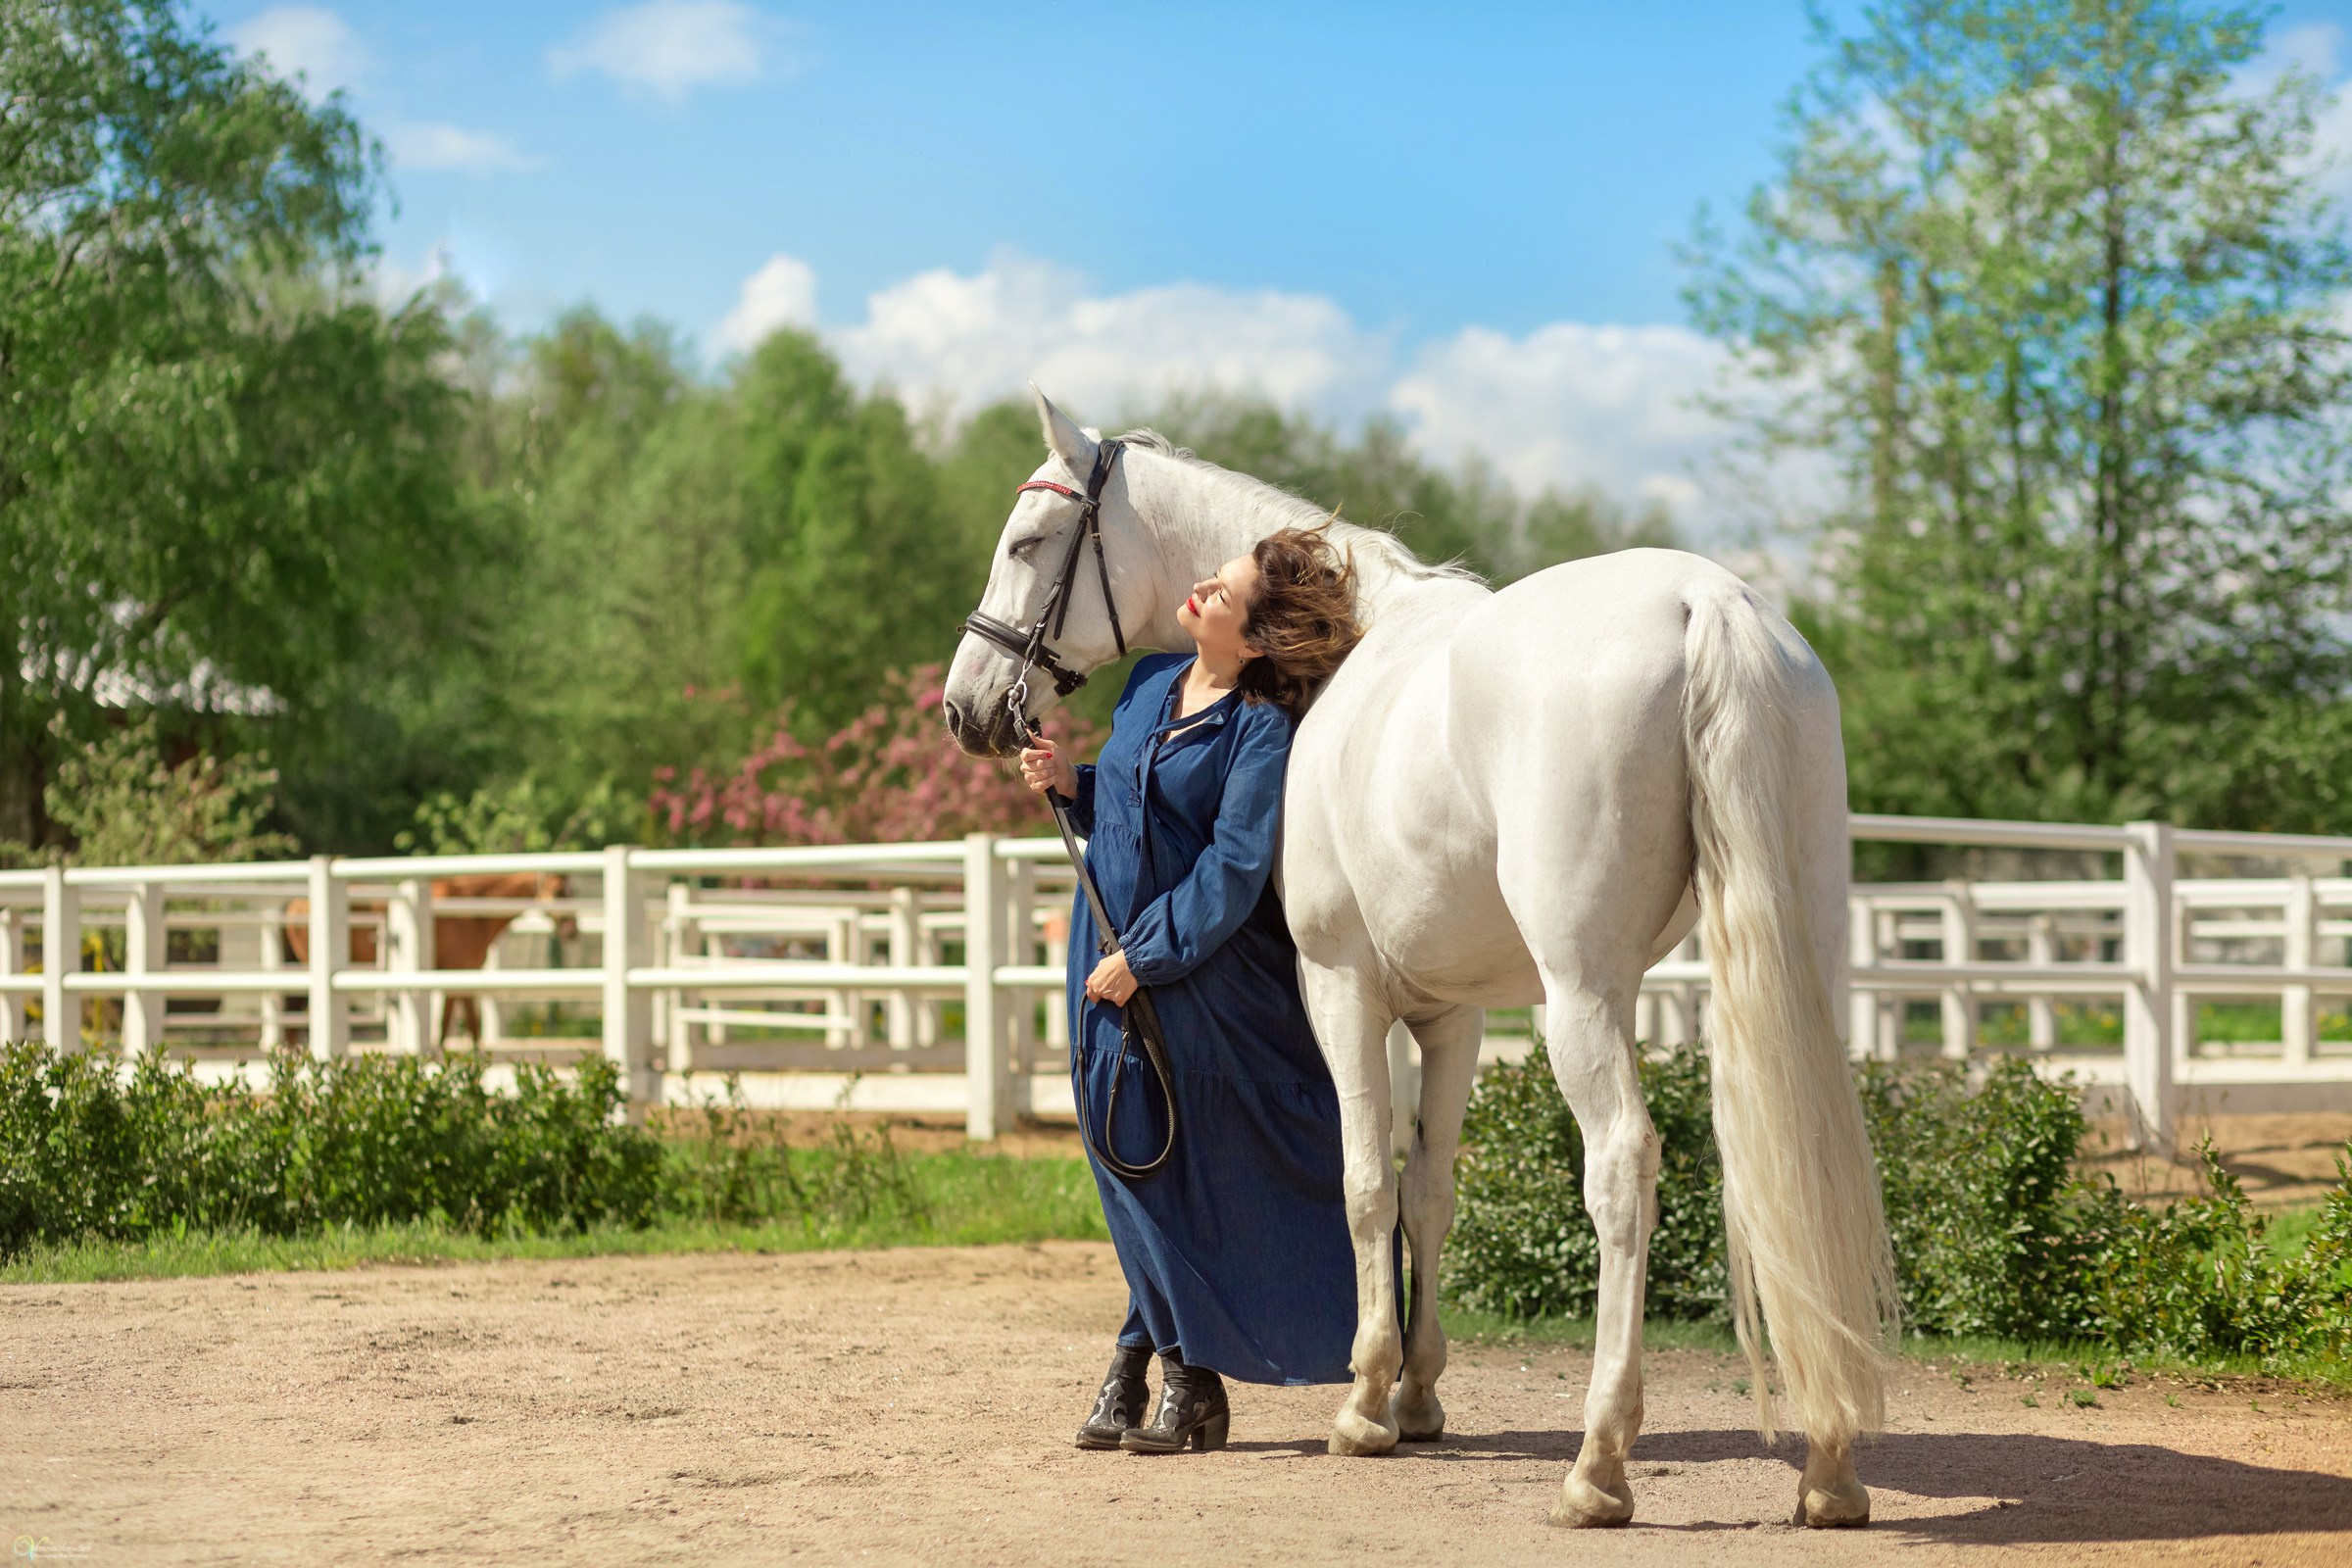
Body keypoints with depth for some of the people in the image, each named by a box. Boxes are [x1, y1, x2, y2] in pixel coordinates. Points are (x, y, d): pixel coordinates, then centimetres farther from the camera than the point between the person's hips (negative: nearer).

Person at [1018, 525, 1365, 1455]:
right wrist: (1070, 783, 2)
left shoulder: (1263, 730, -15)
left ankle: (1189, 1381, 10)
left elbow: (1233, 872, -20)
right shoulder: (1150, 684, 8)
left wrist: (1143, 959, -21)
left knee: (1189, 1181, 0)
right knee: (1136, 1173, 12)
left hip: (1203, 984, -7)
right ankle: (1141, 1369, 21)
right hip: (1112, 965, 7)